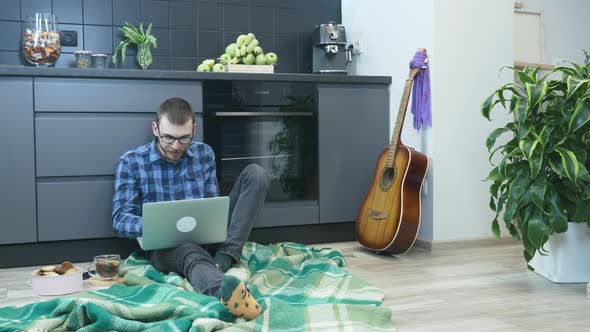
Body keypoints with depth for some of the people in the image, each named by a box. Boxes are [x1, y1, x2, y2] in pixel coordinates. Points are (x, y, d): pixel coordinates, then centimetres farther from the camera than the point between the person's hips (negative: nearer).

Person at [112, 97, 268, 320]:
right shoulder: (131, 162, -1)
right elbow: (120, 220, -6)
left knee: (255, 173, -14)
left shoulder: (205, 154, 9)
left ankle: (224, 259, -32)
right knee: (191, 253, -42)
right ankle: (226, 289, -77)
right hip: (165, 245, -4)